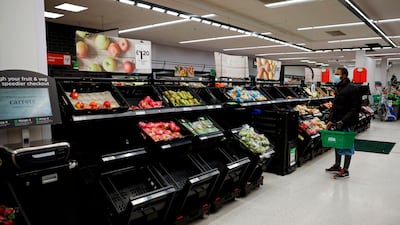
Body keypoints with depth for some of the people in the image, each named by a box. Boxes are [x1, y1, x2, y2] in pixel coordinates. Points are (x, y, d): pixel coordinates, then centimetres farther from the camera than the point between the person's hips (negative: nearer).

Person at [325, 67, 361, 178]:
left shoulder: (352, 89, -14)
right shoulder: (338, 88, 11)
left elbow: (356, 108, -17)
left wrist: (344, 120, -22)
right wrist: (330, 119, 2)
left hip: (348, 123, -8)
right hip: (338, 122, 8)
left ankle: (345, 170, 13)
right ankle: (337, 166, 30)